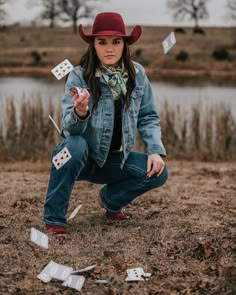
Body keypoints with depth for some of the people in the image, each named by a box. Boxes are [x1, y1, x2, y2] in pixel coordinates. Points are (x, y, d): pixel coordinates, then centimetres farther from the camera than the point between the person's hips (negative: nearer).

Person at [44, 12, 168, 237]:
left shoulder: (137, 75, -6)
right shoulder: (79, 76, -17)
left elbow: (148, 117, 0)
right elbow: (71, 129, -24)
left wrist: (155, 150, -16)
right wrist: (80, 113, -47)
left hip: (115, 160, 4)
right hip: (81, 158, -3)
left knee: (158, 172, -18)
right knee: (75, 145, -36)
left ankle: (110, 199, 12)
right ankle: (54, 218, -20)